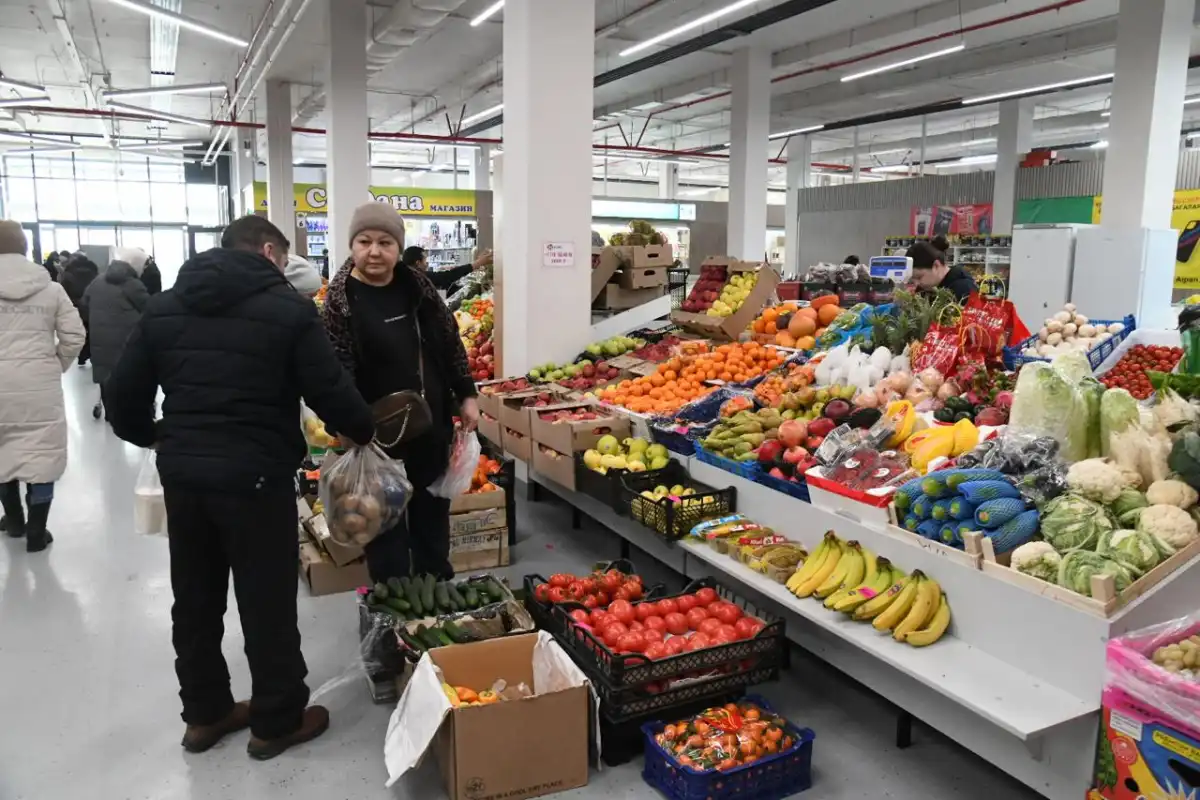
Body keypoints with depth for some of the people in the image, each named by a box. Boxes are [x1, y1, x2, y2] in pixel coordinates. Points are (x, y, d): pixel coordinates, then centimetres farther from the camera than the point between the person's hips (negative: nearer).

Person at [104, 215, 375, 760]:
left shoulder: (164, 306, 8)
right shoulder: (287, 308, -9)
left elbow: (121, 394, 9)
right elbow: (330, 393, -11)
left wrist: (153, 437, 27)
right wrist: (368, 433, 7)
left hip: (181, 473, 6)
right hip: (256, 476, -6)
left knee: (193, 600, 19)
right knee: (267, 602, 8)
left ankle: (204, 713, 34)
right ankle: (278, 721, 22)